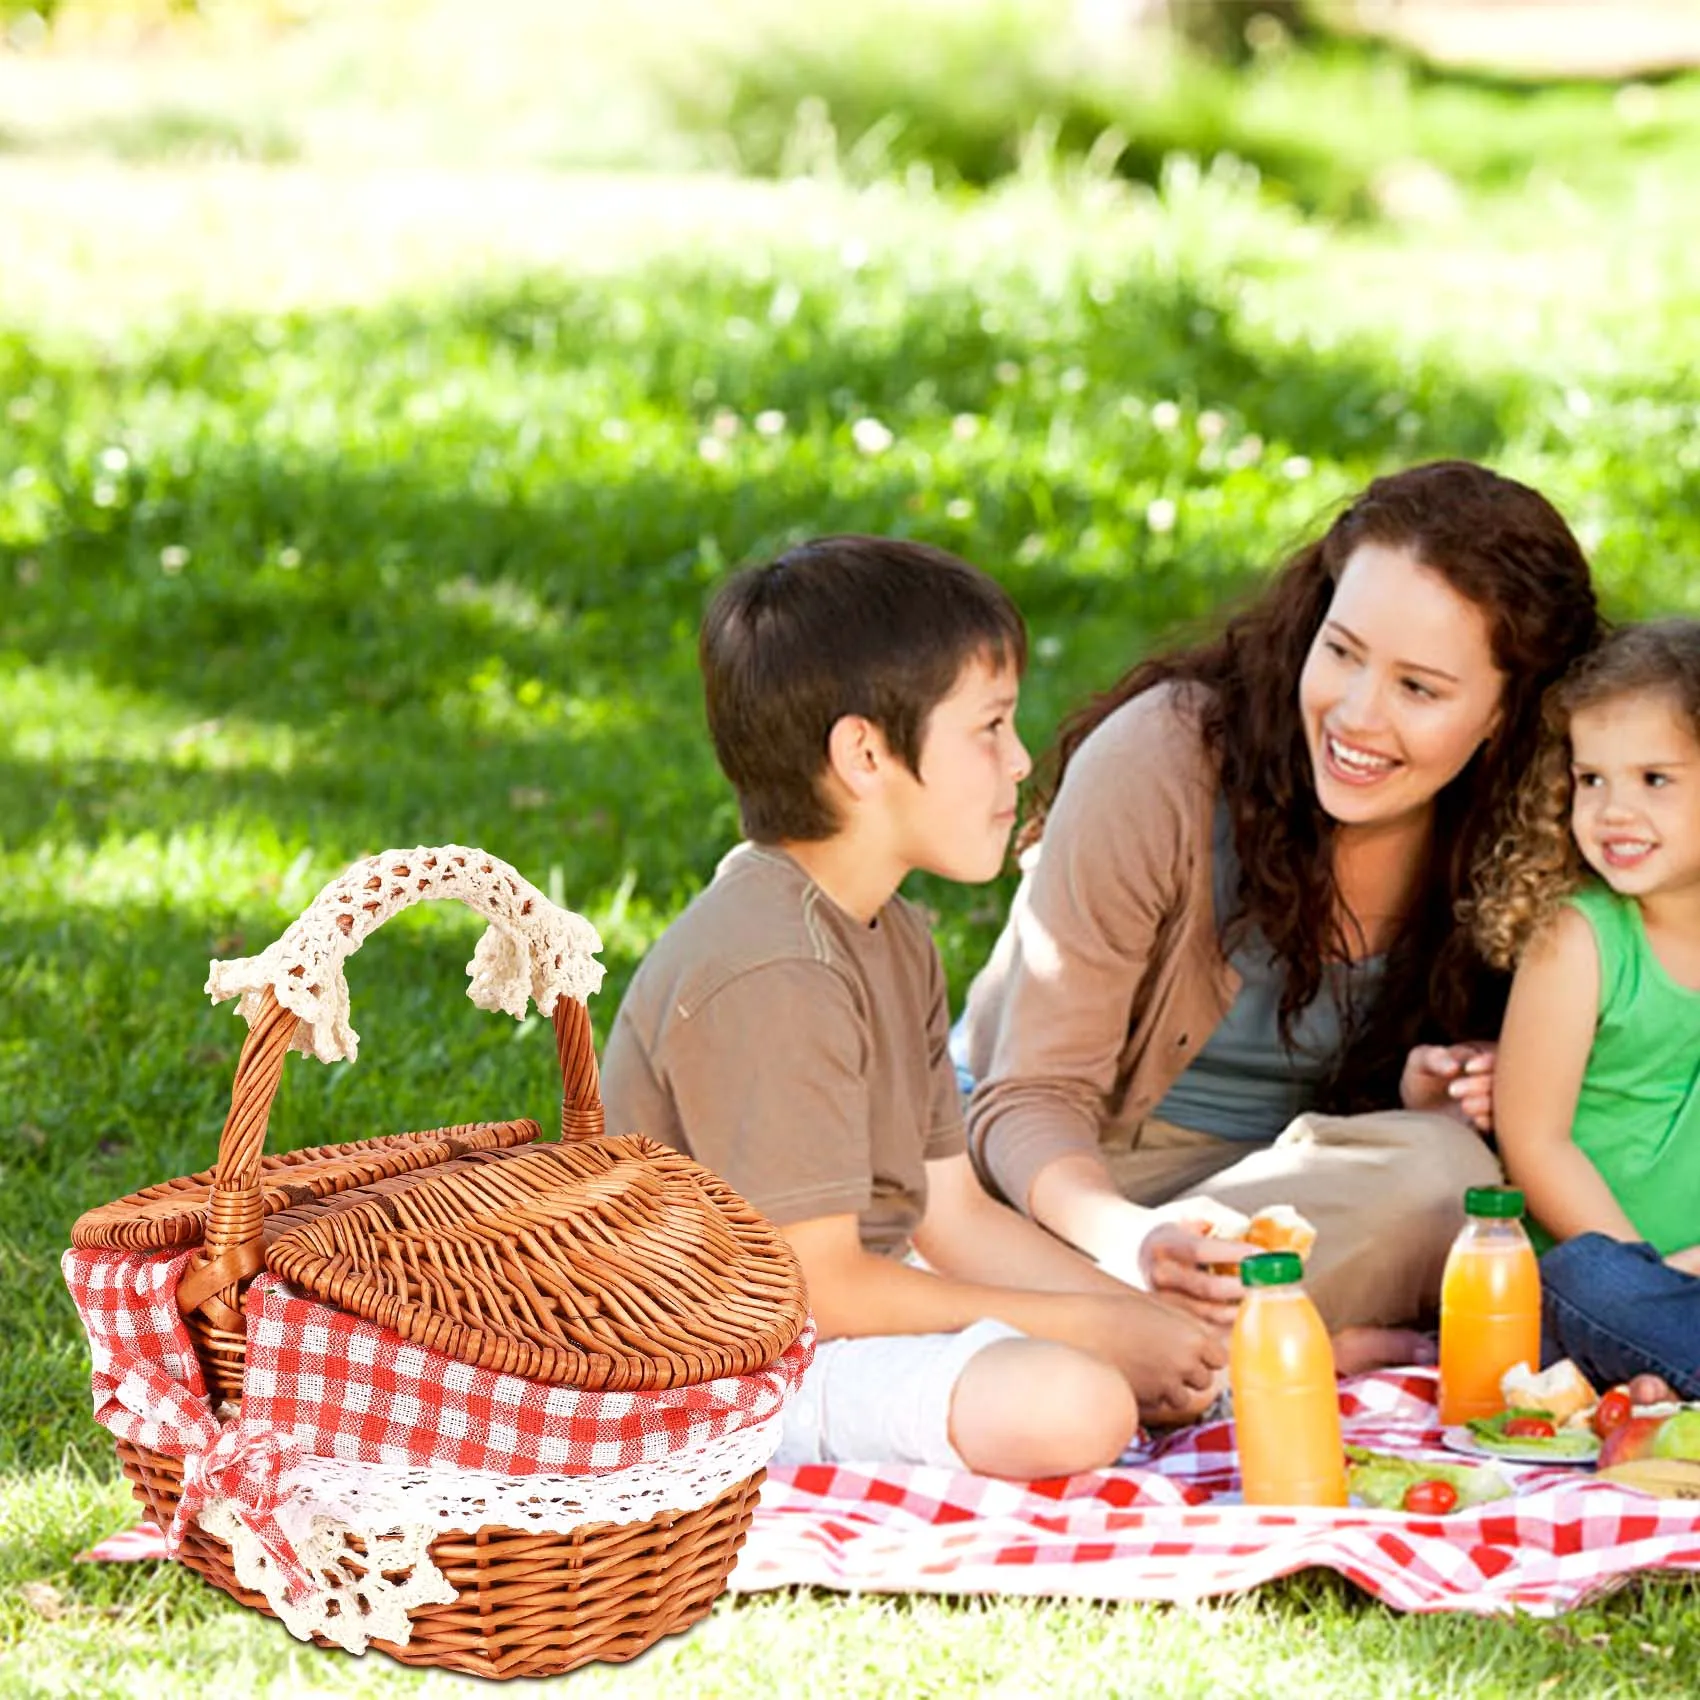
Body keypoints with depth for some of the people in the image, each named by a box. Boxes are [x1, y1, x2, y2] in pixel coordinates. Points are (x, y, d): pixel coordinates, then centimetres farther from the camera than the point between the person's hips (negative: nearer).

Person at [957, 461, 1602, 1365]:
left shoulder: (1505, 831, -6)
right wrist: (1129, 1239, -40)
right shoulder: (1157, 761, -20)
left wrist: (1426, 1096, -15)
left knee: (1438, 1164, -31)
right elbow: (1031, 1097, -18)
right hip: (1074, 1178, -4)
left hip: (1285, 1183, 4)